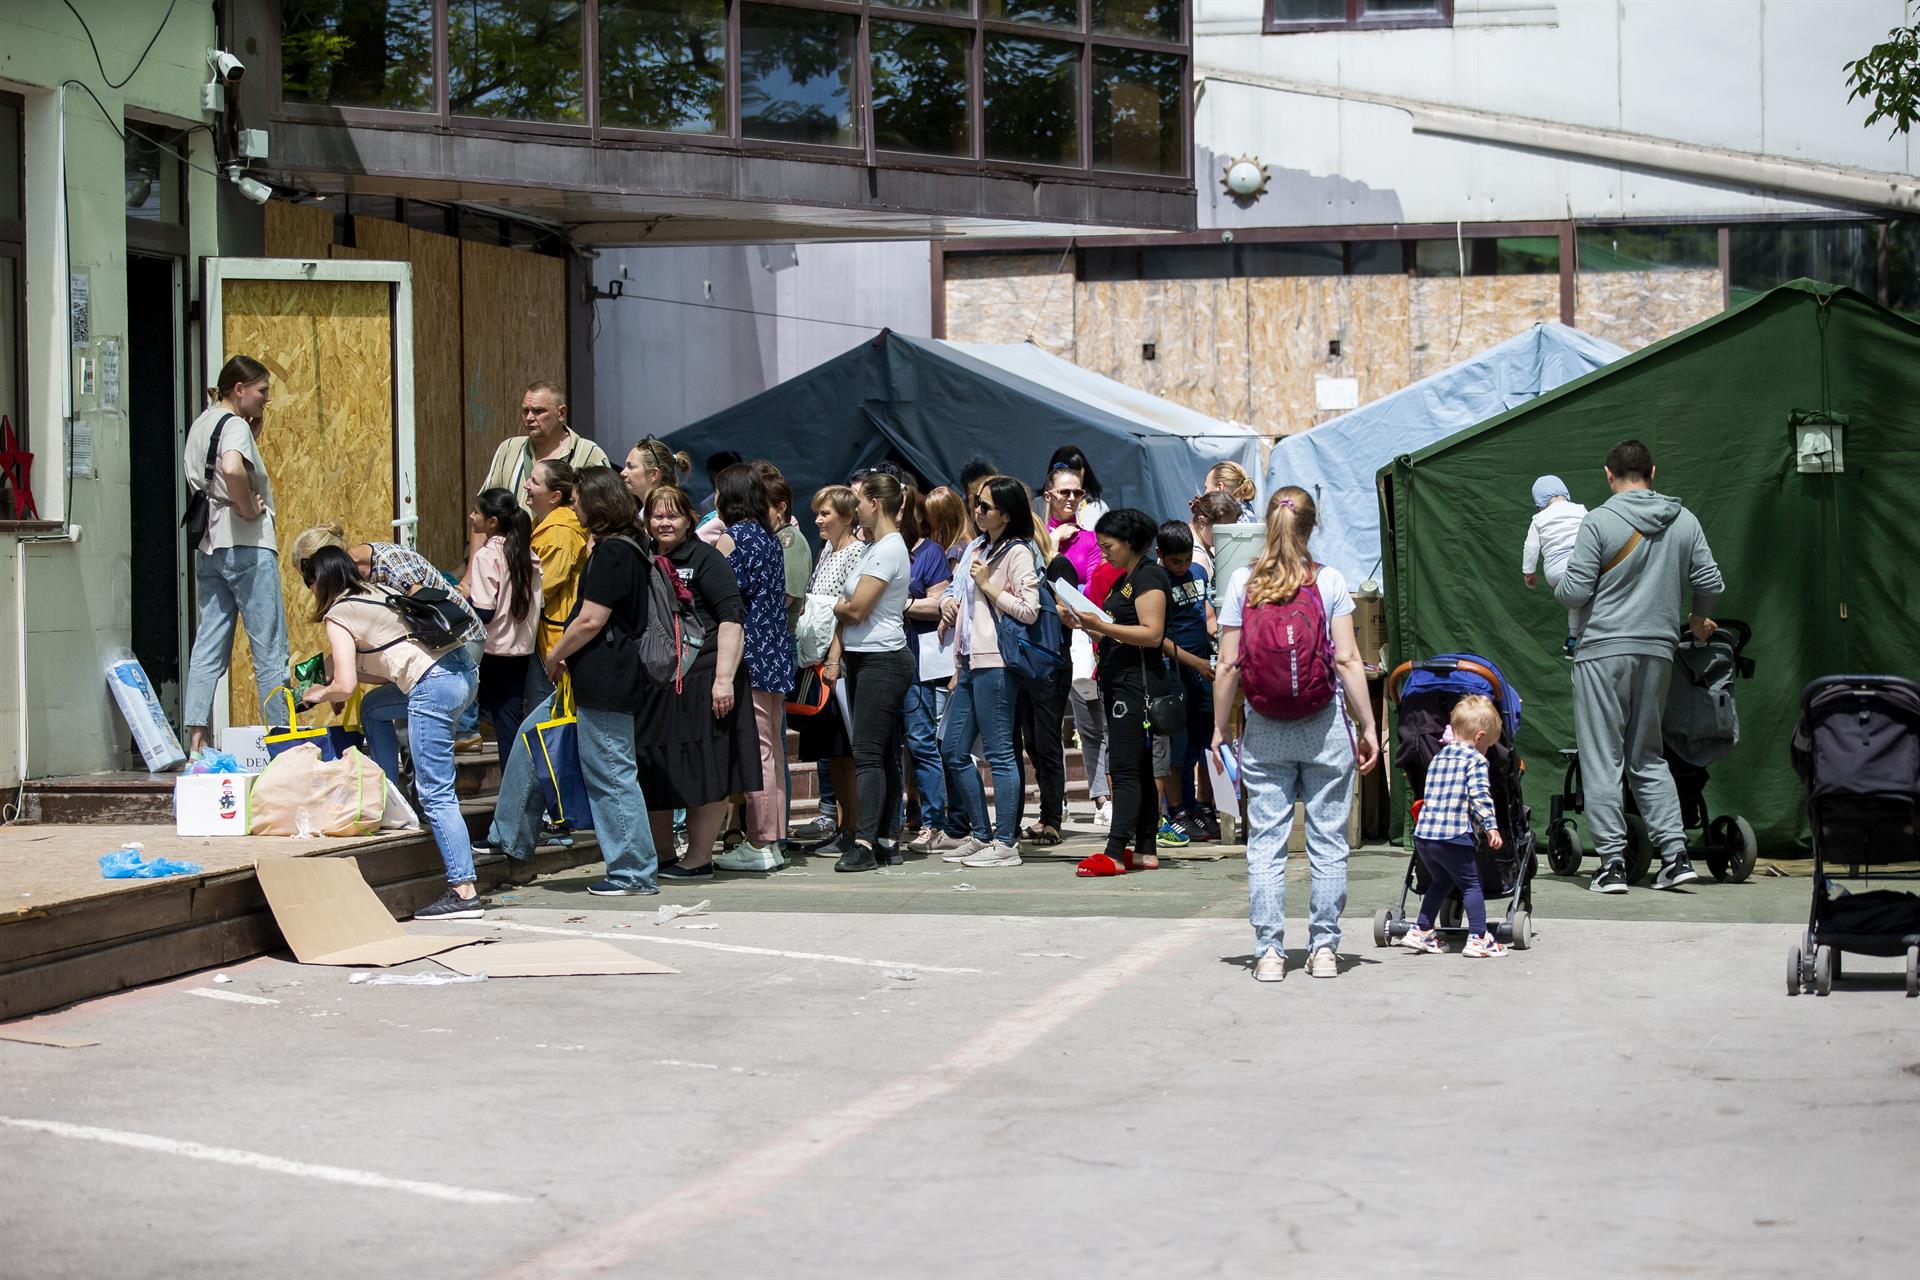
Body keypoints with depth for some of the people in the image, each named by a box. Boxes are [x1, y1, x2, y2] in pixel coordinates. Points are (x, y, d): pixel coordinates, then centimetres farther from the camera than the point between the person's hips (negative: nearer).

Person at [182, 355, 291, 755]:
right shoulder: (235, 425, -12)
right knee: (269, 648, -1)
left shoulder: (200, 425, 16)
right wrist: (249, 509, -18)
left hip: (207, 548, 8)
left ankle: (195, 742, 0)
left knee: (209, 647, 5)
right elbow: (231, 468, -32)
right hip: (247, 545, -8)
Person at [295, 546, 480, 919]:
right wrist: (334, 678, 30)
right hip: (463, 670, 9)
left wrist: (320, 694, 18)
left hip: (434, 686, -9)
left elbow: (345, 685, -3)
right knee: (374, 707, 30)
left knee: (435, 794, -7)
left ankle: (464, 892, -12)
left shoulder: (339, 615, 2)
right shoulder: (375, 595, 26)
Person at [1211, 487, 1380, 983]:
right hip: (1325, 728, -1)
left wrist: (1220, 729, 7)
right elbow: (1347, 659, -5)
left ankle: (1268, 950, 1)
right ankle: (1324, 946, 8)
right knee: (1328, 841, 7)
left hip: (1264, 732, 1)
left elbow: (1228, 665, -1)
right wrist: (1367, 726, 1)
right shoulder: (1328, 580, -3)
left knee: (1265, 843, 4)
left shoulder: (1243, 581, -1)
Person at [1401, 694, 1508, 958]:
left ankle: (1421, 931, 25)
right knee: (1471, 885, 4)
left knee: (1441, 882, 25)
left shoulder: (1438, 758, 19)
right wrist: (1490, 826, -14)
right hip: (1453, 837, -7)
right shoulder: (1475, 760, -3)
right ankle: (1478, 938, 0)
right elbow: (1480, 795, -14)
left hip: (1423, 835, 7)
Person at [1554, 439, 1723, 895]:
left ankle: (1613, 862, -3)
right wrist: (1697, 621, 27)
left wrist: (1558, 587, 14)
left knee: (1601, 758, 0)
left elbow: (1575, 592, -10)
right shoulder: (1684, 521, 5)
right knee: (1649, 757, 15)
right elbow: (1711, 583, 7)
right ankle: (1675, 854, 5)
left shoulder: (1599, 521, -8)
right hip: (1658, 651, 5)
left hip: (1604, 650, -5)